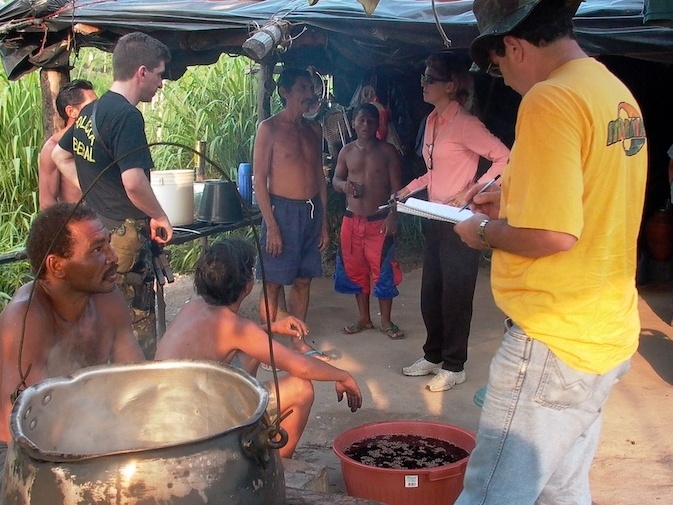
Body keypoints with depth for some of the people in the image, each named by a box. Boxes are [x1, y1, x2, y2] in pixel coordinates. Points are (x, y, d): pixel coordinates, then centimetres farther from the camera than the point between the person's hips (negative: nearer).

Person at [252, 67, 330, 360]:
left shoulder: (313, 129, 12)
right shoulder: (269, 128, -6)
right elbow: (260, 180, -10)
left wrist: (324, 222, 12)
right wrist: (271, 226, -15)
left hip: (312, 211, 6)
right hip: (283, 210, -6)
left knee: (303, 280, 12)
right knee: (273, 283, 1)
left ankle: (298, 341, 23)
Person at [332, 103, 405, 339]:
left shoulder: (387, 151, -4)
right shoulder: (347, 151, 6)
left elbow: (396, 187, -5)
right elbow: (335, 180, 12)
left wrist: (392, 216, -15)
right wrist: (344, 185, -12)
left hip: (379, 221, -3)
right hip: (352, 220, 4)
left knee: (382, 271, -1)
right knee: (355, 269, 10)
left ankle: (386, 321, 12)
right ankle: (363, 318, 23)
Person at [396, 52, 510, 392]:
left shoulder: (464, 123, -14)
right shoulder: (432, 120, 11)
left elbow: (503, 159, -19)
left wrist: (469, 193, -22)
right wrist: (412, 187, 11)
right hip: (435, 219, 8)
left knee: (455, 293, 1)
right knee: (430, 292, 13)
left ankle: (454, 366, 14)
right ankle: (433, 356, 28)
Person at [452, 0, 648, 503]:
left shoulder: (551, 99, -18)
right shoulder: (617, 93, 11)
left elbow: (554, 234, -25)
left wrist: (486, 231, -7)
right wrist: (511, 203, 19)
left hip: (555, 340, -10)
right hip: (607, 334, 10)